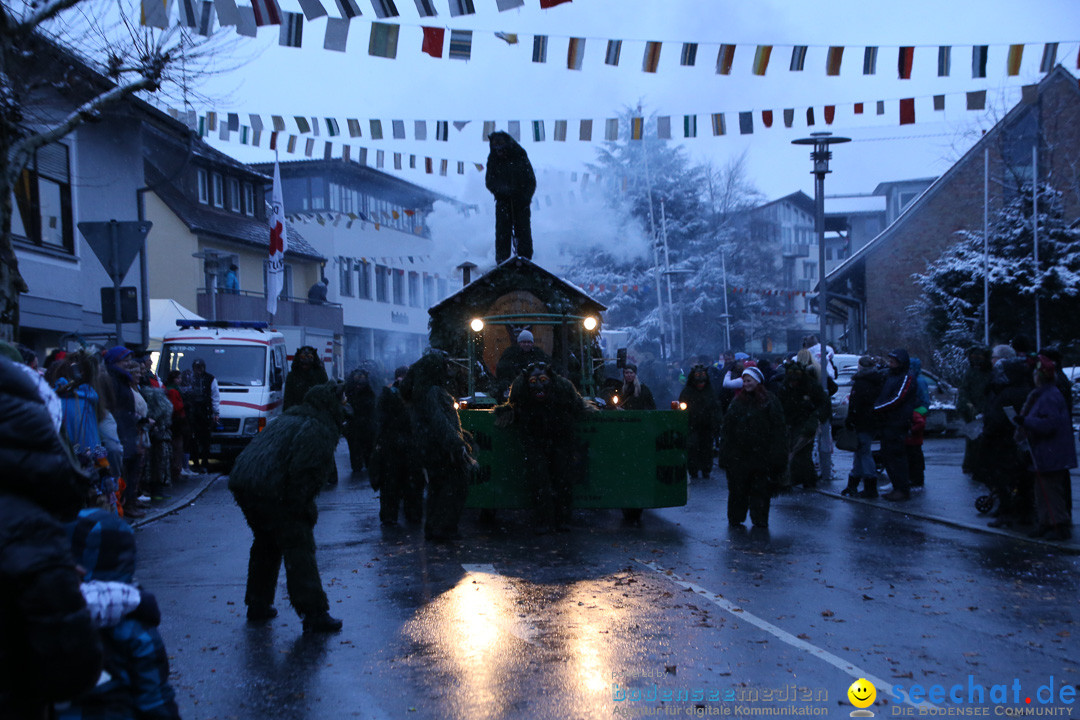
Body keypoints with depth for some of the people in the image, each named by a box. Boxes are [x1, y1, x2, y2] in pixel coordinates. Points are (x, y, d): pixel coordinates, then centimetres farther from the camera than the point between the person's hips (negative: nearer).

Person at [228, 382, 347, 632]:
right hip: (272, 491, -10)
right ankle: (314, 614, -7)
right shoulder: (319, 430, -6)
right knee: (299, 546, -5)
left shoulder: (287, 419, 25)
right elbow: (303, 472, -17)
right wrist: (304, 508, -8)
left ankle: (258, 605, 33)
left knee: (266, 543, 25)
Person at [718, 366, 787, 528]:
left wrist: (776, 454, -8)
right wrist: (725, 453, 3)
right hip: (739, 453, 2)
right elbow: (726, 428, 10)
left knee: (761, 489, 2)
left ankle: (759, 520, 13)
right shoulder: (737, 401, 9)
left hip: (761, 453, -2)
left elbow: (778, 428, -1)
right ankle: (735, 518, 17)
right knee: (738, 489, 5)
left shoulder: (770, 401, 1)